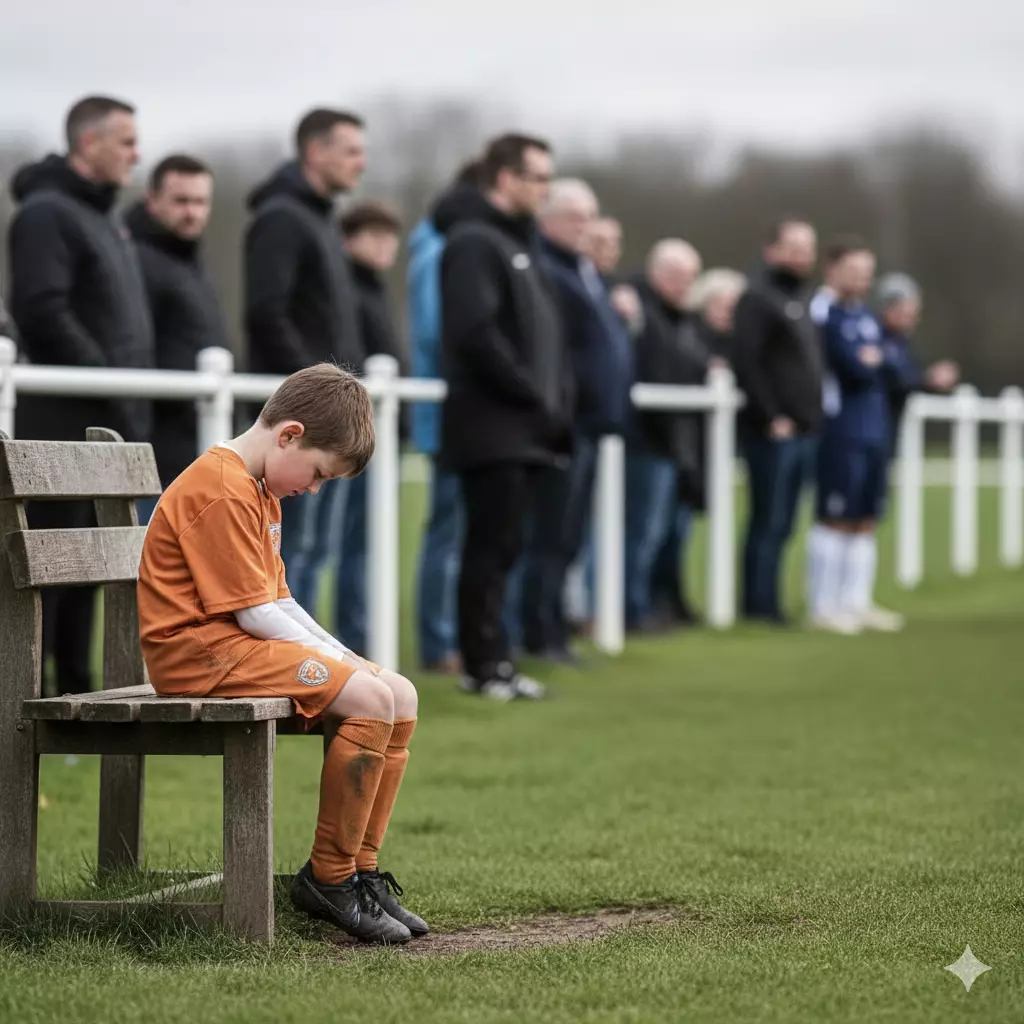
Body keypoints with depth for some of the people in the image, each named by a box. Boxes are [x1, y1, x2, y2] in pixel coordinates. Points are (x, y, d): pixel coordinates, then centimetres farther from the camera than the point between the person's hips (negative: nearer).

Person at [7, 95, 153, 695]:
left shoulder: (105, 217, 19)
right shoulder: (47, 213, -10)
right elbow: (42, 312, -20)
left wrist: (135, 406, 12)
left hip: (108, 424, 9)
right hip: (65, 421, -9)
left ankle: (74, 685, 16)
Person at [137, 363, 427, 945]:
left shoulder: (261, 492, 20)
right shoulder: (220, 492, -15)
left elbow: (279, 600, 19)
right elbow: (256, 614, -18)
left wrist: (343, 655, 6)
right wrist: (333, 659, -10)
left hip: (245, 646, 11)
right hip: (199, 651, -11)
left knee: (401, 696, 2)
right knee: (368, 699, -24)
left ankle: (361, 870, 4)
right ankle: (329, 878, -14)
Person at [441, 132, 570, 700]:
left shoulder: (520, 246, 21)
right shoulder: (474, 243, -9)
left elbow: (543, 335, 23)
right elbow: (477, 334, -20)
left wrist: (555, 403, 8)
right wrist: (534, 397, -15)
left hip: (525, 432, 9)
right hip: (491, 426, -9)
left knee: (500, 547, 10)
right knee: (490, 547, -6)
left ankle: (489, 661, 14)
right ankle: (486, 664, -3)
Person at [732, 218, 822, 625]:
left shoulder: (798, 301, 21)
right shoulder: (758, 297, -7)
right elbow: (745, 361, -15)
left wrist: (813, 416, 13)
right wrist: (771, 417, -16)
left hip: (802, 432, 8)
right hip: (772, 432, -8)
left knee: (781, 525, 8)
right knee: (768, 521, -6)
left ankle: (766, 602, 12)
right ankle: (759, 604, -2)